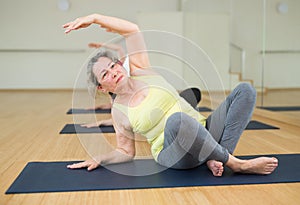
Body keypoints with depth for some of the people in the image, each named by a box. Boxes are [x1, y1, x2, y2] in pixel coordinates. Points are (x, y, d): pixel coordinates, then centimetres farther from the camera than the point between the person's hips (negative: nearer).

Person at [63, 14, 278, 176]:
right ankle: (237, 164, -24)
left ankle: (216, 159, -22)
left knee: (245, 90, -13)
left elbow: (133, 30, 2)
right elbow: (126, 151, 10)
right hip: (174, 155, -4)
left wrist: (94, 18, 2)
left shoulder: (141, 72, 6)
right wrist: (99, 159, -4)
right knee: (177, 119, -42)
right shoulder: (118, 111, 3)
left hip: (203, 133, 5)